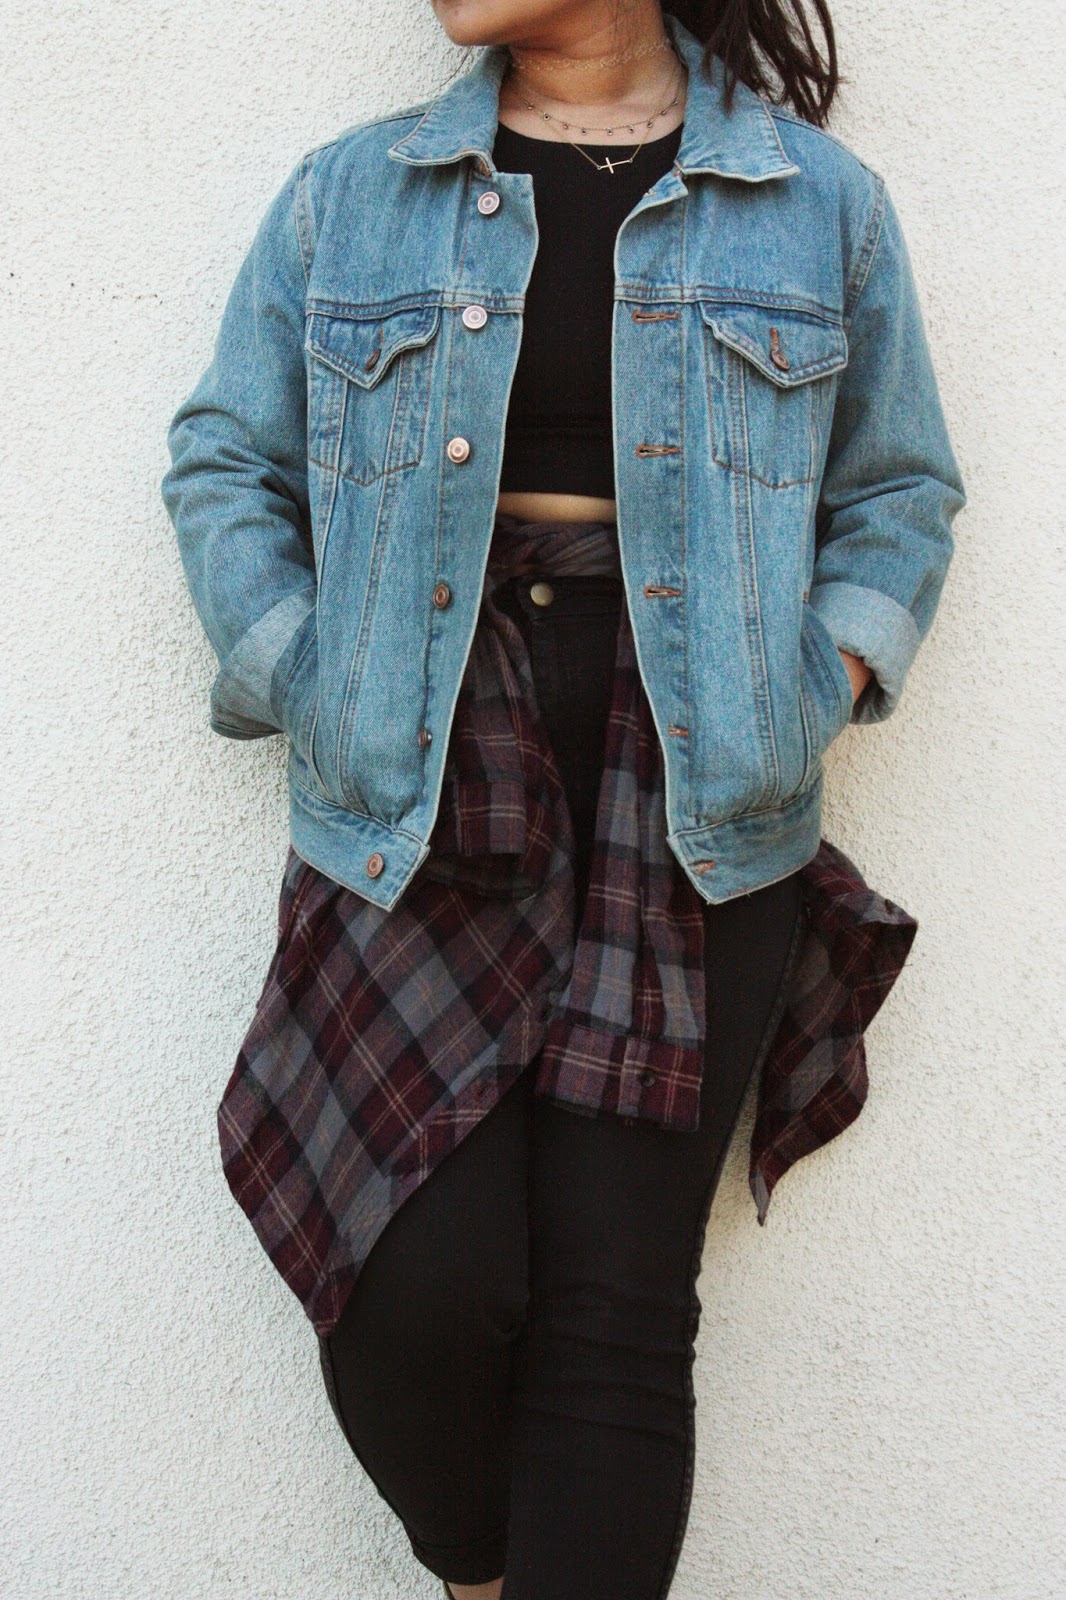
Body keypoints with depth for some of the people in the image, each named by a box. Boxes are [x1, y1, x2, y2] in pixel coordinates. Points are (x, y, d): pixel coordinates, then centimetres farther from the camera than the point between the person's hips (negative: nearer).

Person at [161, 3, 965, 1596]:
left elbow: (901, 492, 15)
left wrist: (816, 686, 0)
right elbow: (224, 461, 14)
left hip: (697, 806, 0)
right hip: (413, 796, 1)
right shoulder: (347, 194, 11)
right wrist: (303, 679, 0)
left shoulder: (821, 202, 10)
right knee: (423, 1280, -10)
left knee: (615, 1301, -4)